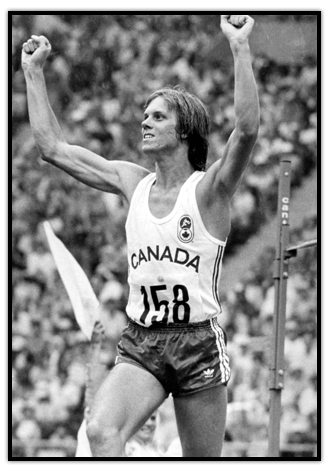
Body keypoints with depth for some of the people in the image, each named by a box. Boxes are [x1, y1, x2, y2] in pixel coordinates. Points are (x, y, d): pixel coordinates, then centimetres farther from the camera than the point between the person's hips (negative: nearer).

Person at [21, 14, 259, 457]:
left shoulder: (208, 188, -4)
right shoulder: (132, 182, 11)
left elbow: (248, 128, -22)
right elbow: (53, 146, 16)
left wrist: (240, 49, -26)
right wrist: (34, 72, 17)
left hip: (198, 342, -3)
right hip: (140, 343, 3)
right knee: (101, 430, -25)